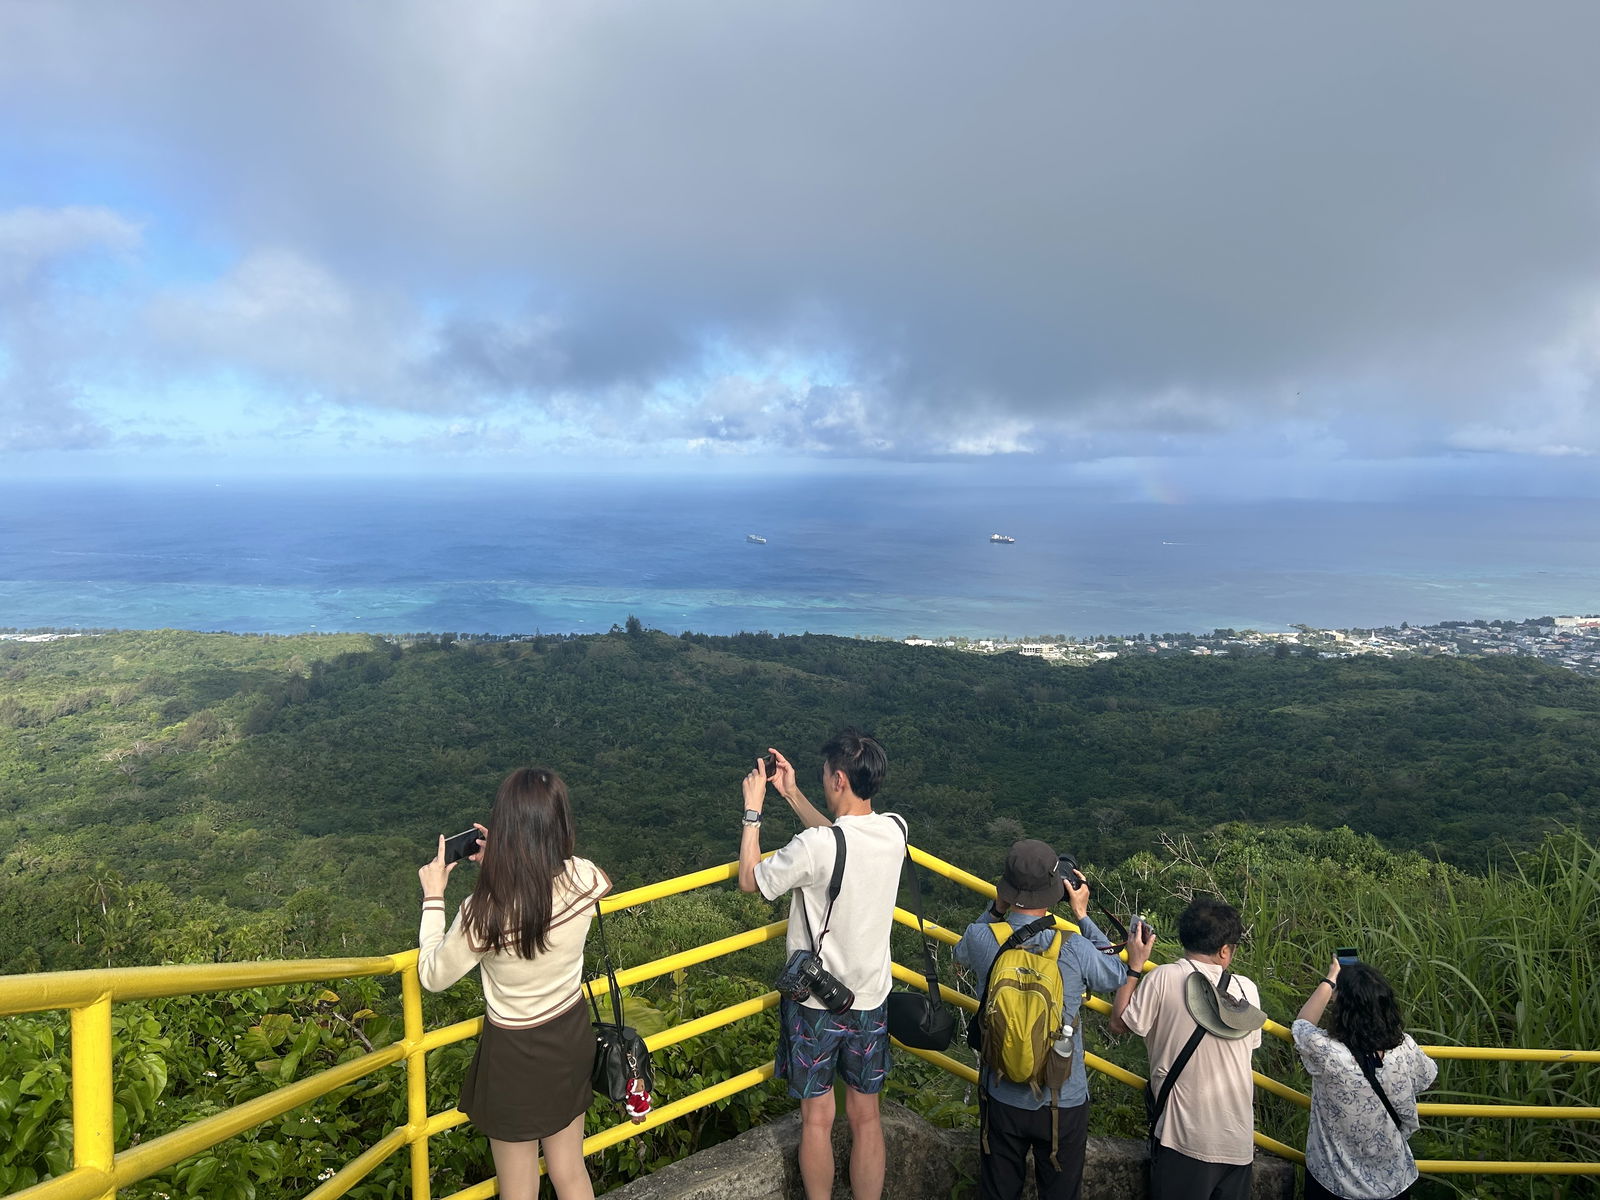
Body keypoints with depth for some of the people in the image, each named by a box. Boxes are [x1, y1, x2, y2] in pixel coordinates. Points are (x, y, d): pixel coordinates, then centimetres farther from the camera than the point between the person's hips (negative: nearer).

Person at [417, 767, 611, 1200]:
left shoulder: (485, 909, -33)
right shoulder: (584, 879, -23)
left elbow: (433, 976, -12)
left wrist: (433, 897, -4)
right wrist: (511, 858, -1)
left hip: (515, 1054, -3)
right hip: (571, 1035, 3)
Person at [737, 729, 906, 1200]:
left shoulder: (814, 846, -28)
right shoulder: (895, 831, -11)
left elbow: (749, 879, -11)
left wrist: (753, 810, -4)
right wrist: (792, 795, 9)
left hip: (816, 1004, -4)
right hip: (872, 1000, 4)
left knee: (817, 1118, 16)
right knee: (866, 1117, 19)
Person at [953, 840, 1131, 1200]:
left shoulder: (981, 939, -19)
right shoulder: (1075, 949, -24)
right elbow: (1116, 975, -1)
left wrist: (999, 906, 3)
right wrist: (1082, 915, 4)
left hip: (1001, 1098, 2)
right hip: (1064, 1102, -1)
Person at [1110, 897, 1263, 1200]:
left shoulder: (1162, 978, -14)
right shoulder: (1246, 988, -2)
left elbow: (1119, 1024, -4)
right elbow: (1250, 1044, 13)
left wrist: (1134, 967, 2)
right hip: (1238, 1141, 4)